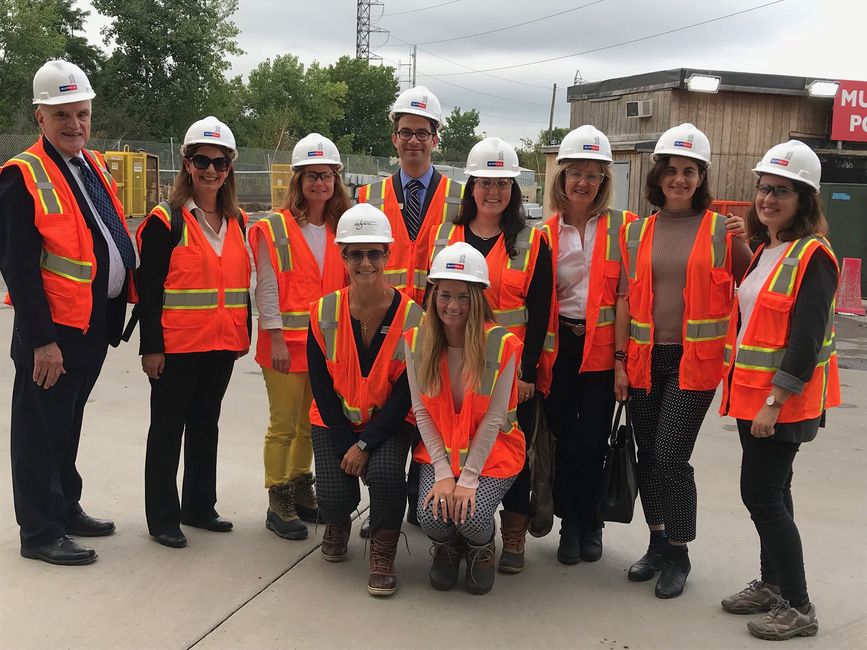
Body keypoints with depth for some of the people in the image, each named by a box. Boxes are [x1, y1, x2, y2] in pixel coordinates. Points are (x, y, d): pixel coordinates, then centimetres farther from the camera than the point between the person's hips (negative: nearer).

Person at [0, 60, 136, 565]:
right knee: (42, 431, 4)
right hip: (52, 331, -8)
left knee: (69, 424, 20)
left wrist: (118, 309, 13)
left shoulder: (95, 166, 11)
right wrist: (42, 340, -20)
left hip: (97, 323, 8)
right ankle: (41, 533, 14)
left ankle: (66, 508, 34)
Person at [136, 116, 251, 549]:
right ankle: (163, 517, 14)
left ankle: (199, 506, 29)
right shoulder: (165, 220, -8)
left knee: (206, 424, 16)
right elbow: (148, 288, -11)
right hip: (176, 346, -5)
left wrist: (244, 335, 13)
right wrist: (151, 346, -14)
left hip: (222, 346, 6)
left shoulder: (238, 222, 9)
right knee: (168, 428, 4)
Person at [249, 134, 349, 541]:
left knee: (311, 424, 14)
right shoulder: (275, 228, -4)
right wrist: (275, 339, -14)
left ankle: (300, 490, 29)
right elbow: (267, 288, -8)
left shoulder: (340, 229, 10)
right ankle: (278, 504, 10)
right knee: (283, 425, 0)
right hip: (286, 343, -5)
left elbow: (347, 285, 13)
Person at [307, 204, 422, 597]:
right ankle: (337, 525, 25)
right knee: (335, 496, -15)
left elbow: (407, 393, -12)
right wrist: (346, 444, -11)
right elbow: (320, 386, -5)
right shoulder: (324, 312, -9)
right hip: (335, 419, 2)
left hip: (390, 421, -1)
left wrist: (366, 444, -18)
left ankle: (383, 555, -5)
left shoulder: (411, 316, -13)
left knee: (385, 473, -30)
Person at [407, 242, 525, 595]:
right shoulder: (417, 341, -7)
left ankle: (482, 550, 16)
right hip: (438, 450, 2)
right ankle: (447, 550, 19)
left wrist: (469, 478, -18)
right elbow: (421, 411, -6)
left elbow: (494, 418, -15)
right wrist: (443, 471, -14)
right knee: (431, 517, -21)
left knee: (472, 518, -24)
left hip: (490, 451, -2)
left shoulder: (501, 344, -16)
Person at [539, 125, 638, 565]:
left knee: (591, 441, 2)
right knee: (562, 437, 7)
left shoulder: (622, 227, 0)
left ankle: (589, 524, 23)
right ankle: (570, 524, 23)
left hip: (602, 346, -2)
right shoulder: (547, 232, 6)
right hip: (558, 345, 2)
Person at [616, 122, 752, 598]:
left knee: (670, 456, -7)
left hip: (694, 361, -3)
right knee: (647, 456, 10)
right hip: (645, 360, 4)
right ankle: (657, 543, 28)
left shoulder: (722, 229, 0)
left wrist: (749, 245, -13)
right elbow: (626, 299, 7)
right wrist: (620, 360, 3)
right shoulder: (636, 232, 7)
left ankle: (677, 555, 11)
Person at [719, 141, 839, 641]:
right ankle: (772, 585, 28)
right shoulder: (764, 251, 12)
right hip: (753, 395, 8)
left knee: (762, 495, -7)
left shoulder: (813, 256, -15)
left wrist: (774, 402, -21)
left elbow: (806, 339, -20)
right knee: (771, 492, 15)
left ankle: (798, 607, 4)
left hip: (783, 400, -8)